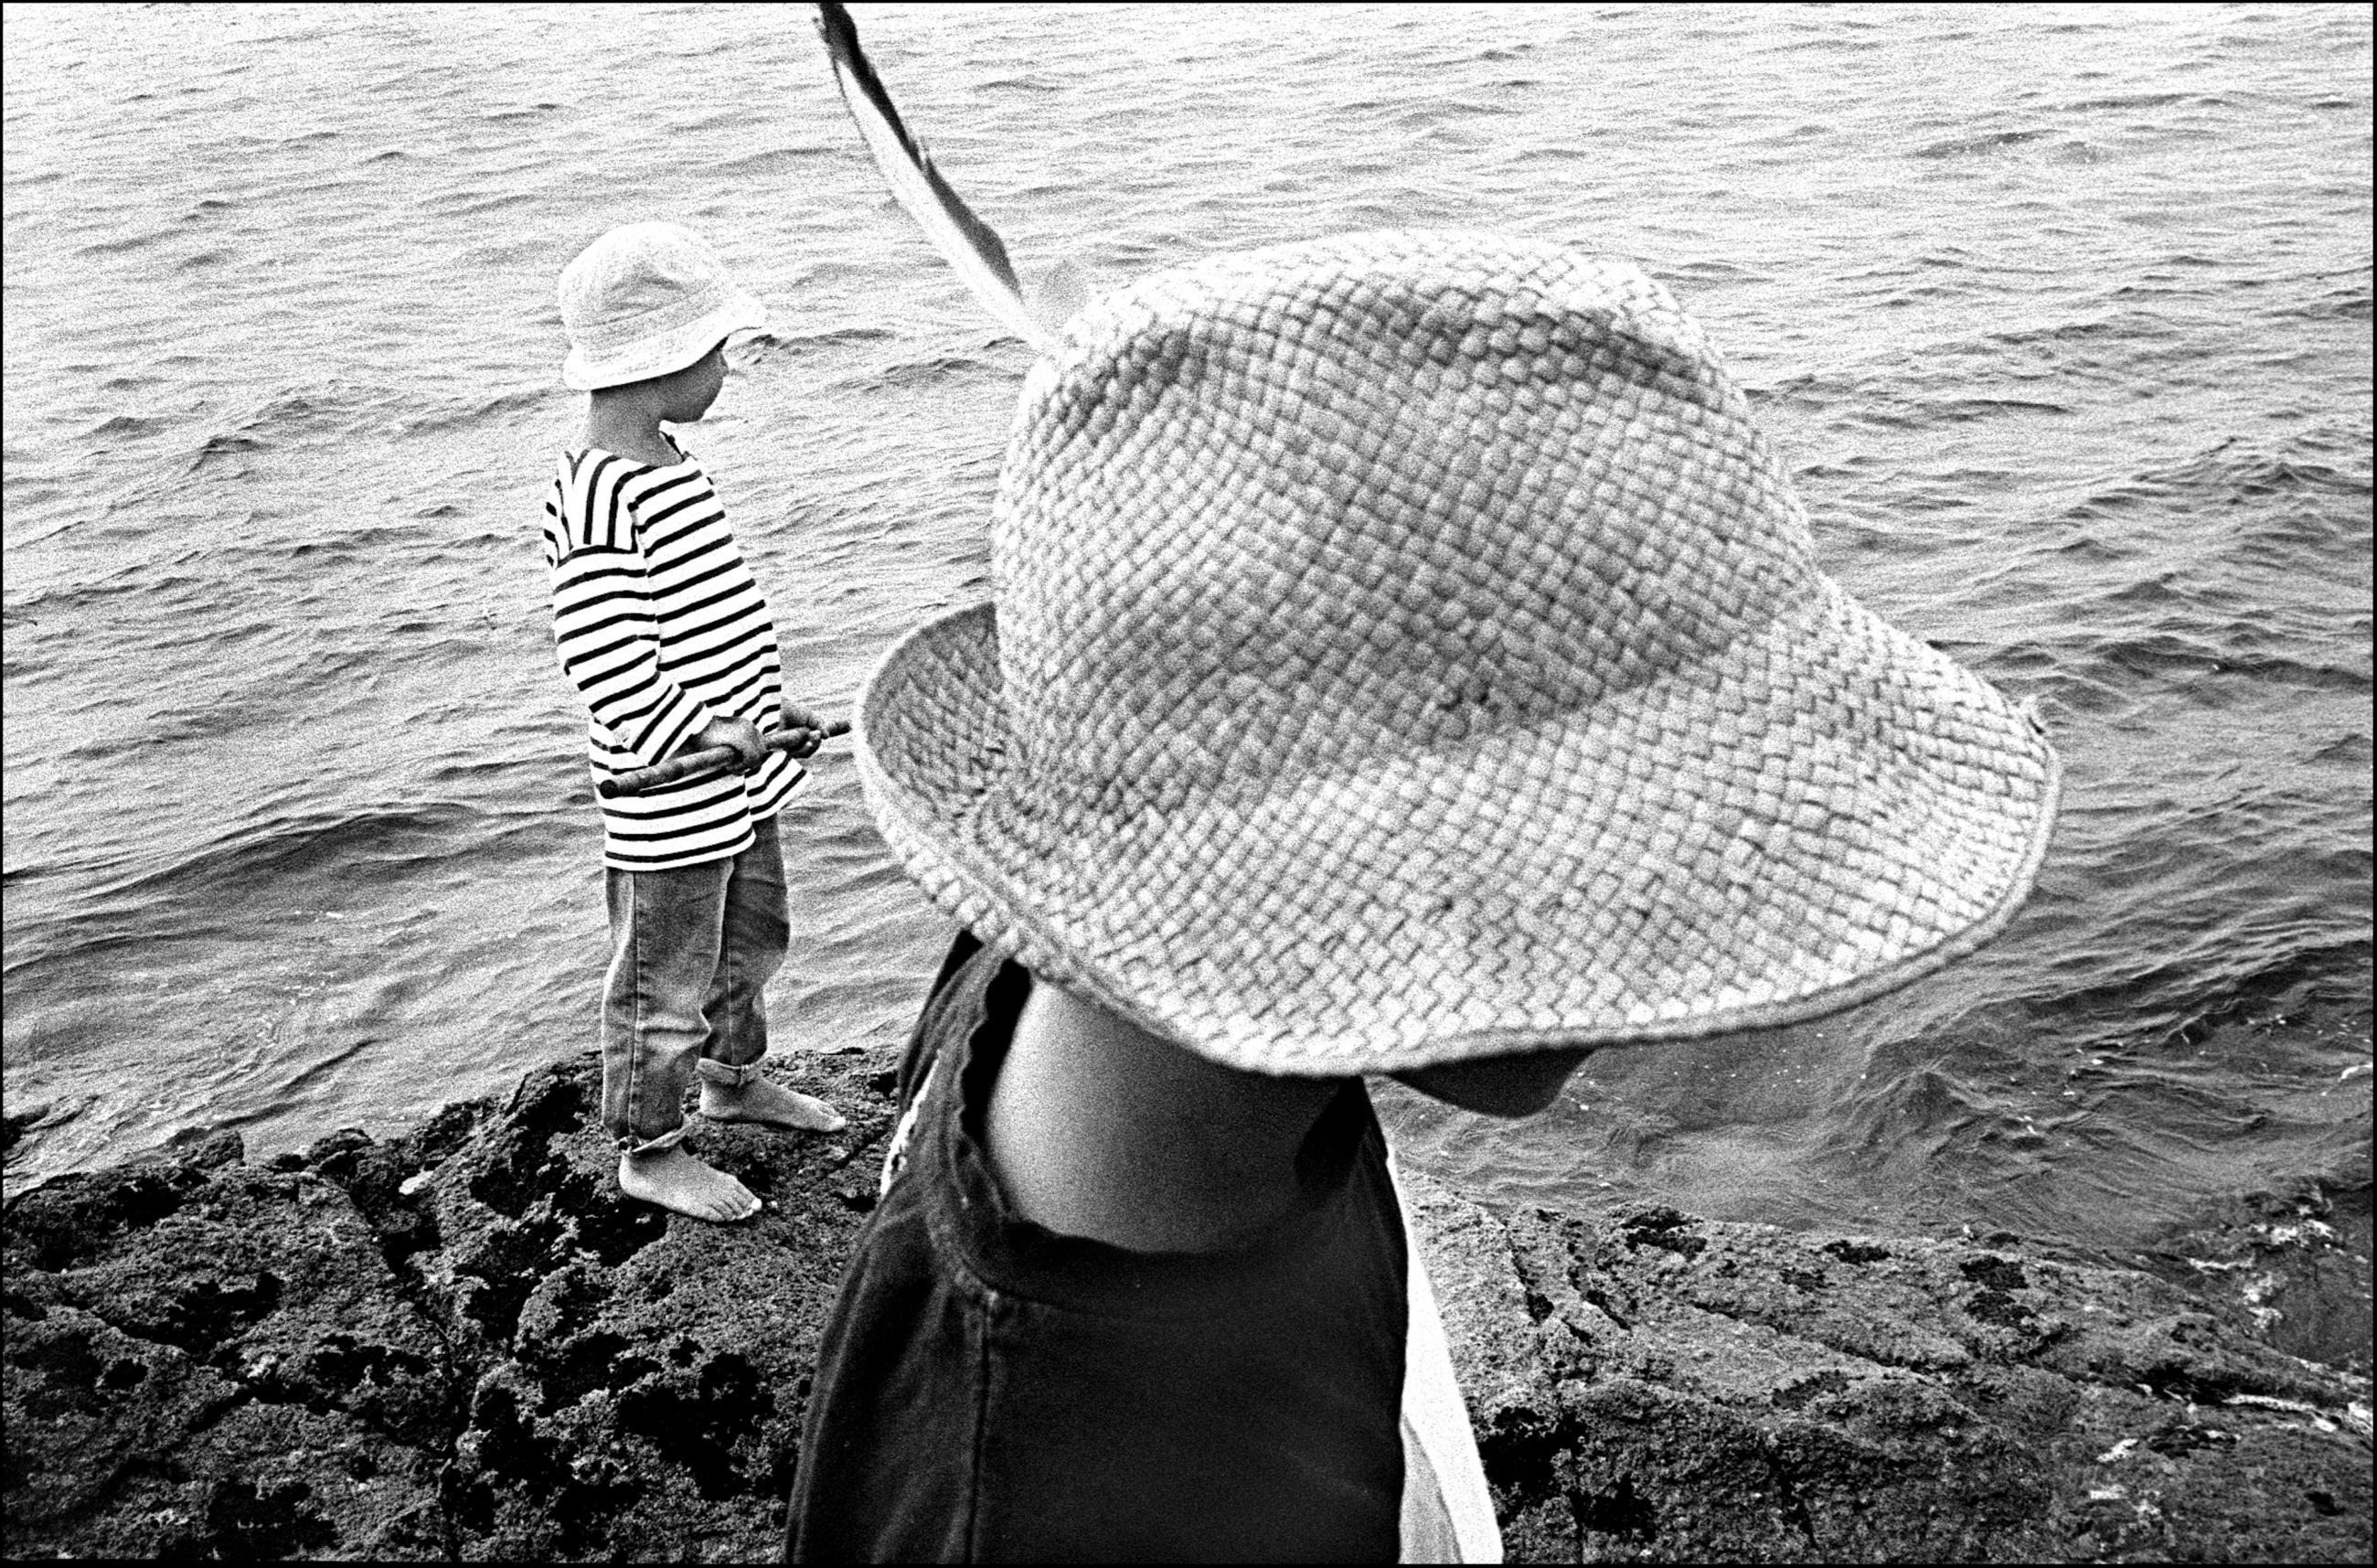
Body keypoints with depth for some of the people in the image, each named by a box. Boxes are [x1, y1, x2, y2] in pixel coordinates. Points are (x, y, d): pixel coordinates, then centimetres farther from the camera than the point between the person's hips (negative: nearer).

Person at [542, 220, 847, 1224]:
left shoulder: (669, 465, 8)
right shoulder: (596, 497, -24)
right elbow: (603, 656, -27)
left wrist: (771, 703, 16)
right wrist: (700, 732, -26)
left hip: (739, 781, 10)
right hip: (669, 802, -10)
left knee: (751, 941, 27)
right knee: (667, 981, 7)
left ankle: (732, 1078, 49)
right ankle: (648, 1152, 26)